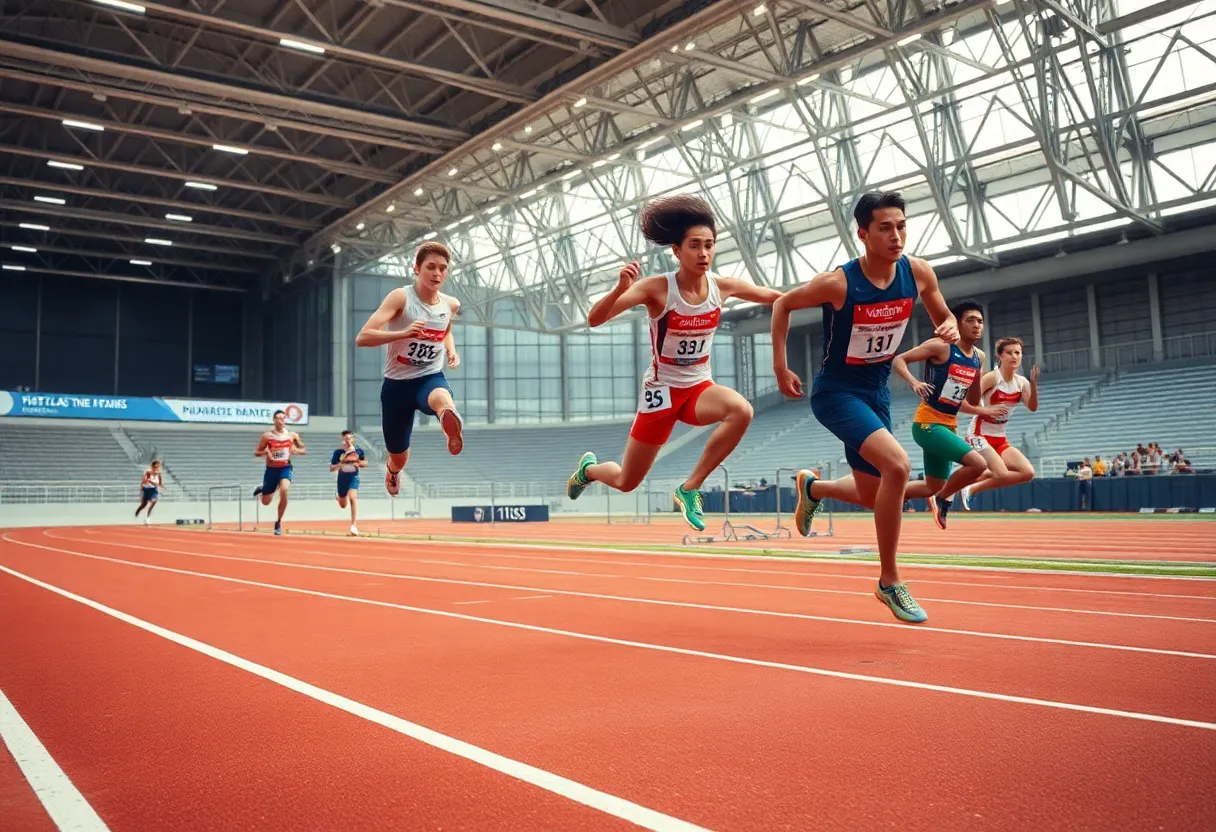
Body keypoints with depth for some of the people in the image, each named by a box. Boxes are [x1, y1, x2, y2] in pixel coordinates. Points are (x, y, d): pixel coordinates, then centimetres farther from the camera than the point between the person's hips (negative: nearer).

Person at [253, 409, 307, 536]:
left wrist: (296, 450, -12)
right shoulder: (267, 436, -5)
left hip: (285, 468, 0)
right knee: (266, 502, 8)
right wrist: (266, 451, -20)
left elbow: (304, 450, 10)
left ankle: (278, 522, -9)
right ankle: (261, 489, 48)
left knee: (284, 490, -29)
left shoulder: (292, 435, 0)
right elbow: (256, 452, 1)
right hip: (271, 469, 0)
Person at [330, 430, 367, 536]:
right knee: (343, 505, 15)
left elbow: (365, 463, 9)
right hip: (342, 479, 1)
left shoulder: (359, 451, -7)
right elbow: (331, 469, -8)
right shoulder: (338, 452, -10)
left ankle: (354, 525, -24)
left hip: (353, 478, -1)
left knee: (353, 497, -27)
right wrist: (340, 463, -27)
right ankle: (338, 497, 56)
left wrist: (358, 463, -14)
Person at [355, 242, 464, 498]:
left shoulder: (451, 304, 2)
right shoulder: (400, 297, -13)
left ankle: (452, 428, -75)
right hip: (397, 384, -1)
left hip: (431, 378, 1)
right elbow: (362, 338, -22)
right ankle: (393, 471, 52)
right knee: (398, 458, 15)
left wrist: (451, 350, 6)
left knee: (441, 397, -40)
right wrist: (403, 333, -36)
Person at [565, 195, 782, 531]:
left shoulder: (722, 286, -7)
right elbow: (594, 319, -24)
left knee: (742, 410, -32)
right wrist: (621, 288, -42)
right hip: (662, 389, -3)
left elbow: (775, 297, 7)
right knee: (625, 482, 7)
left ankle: (689, 489, -16)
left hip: (700, 387, 3)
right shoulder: (658, 287, -19)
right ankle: (588, 468, 47)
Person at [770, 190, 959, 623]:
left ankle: (812, 487, 49)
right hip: (836, 391, -6)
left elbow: (943, 317, 9)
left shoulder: (918, 273, -9)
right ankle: (890, 583, -13)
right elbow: (783, 304, -6)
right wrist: (781, 367, -7)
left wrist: (950, 329, -15)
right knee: (897, 465, -28)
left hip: (877, 390, 6)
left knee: (871, 495, 15)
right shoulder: (838, 282, -22)